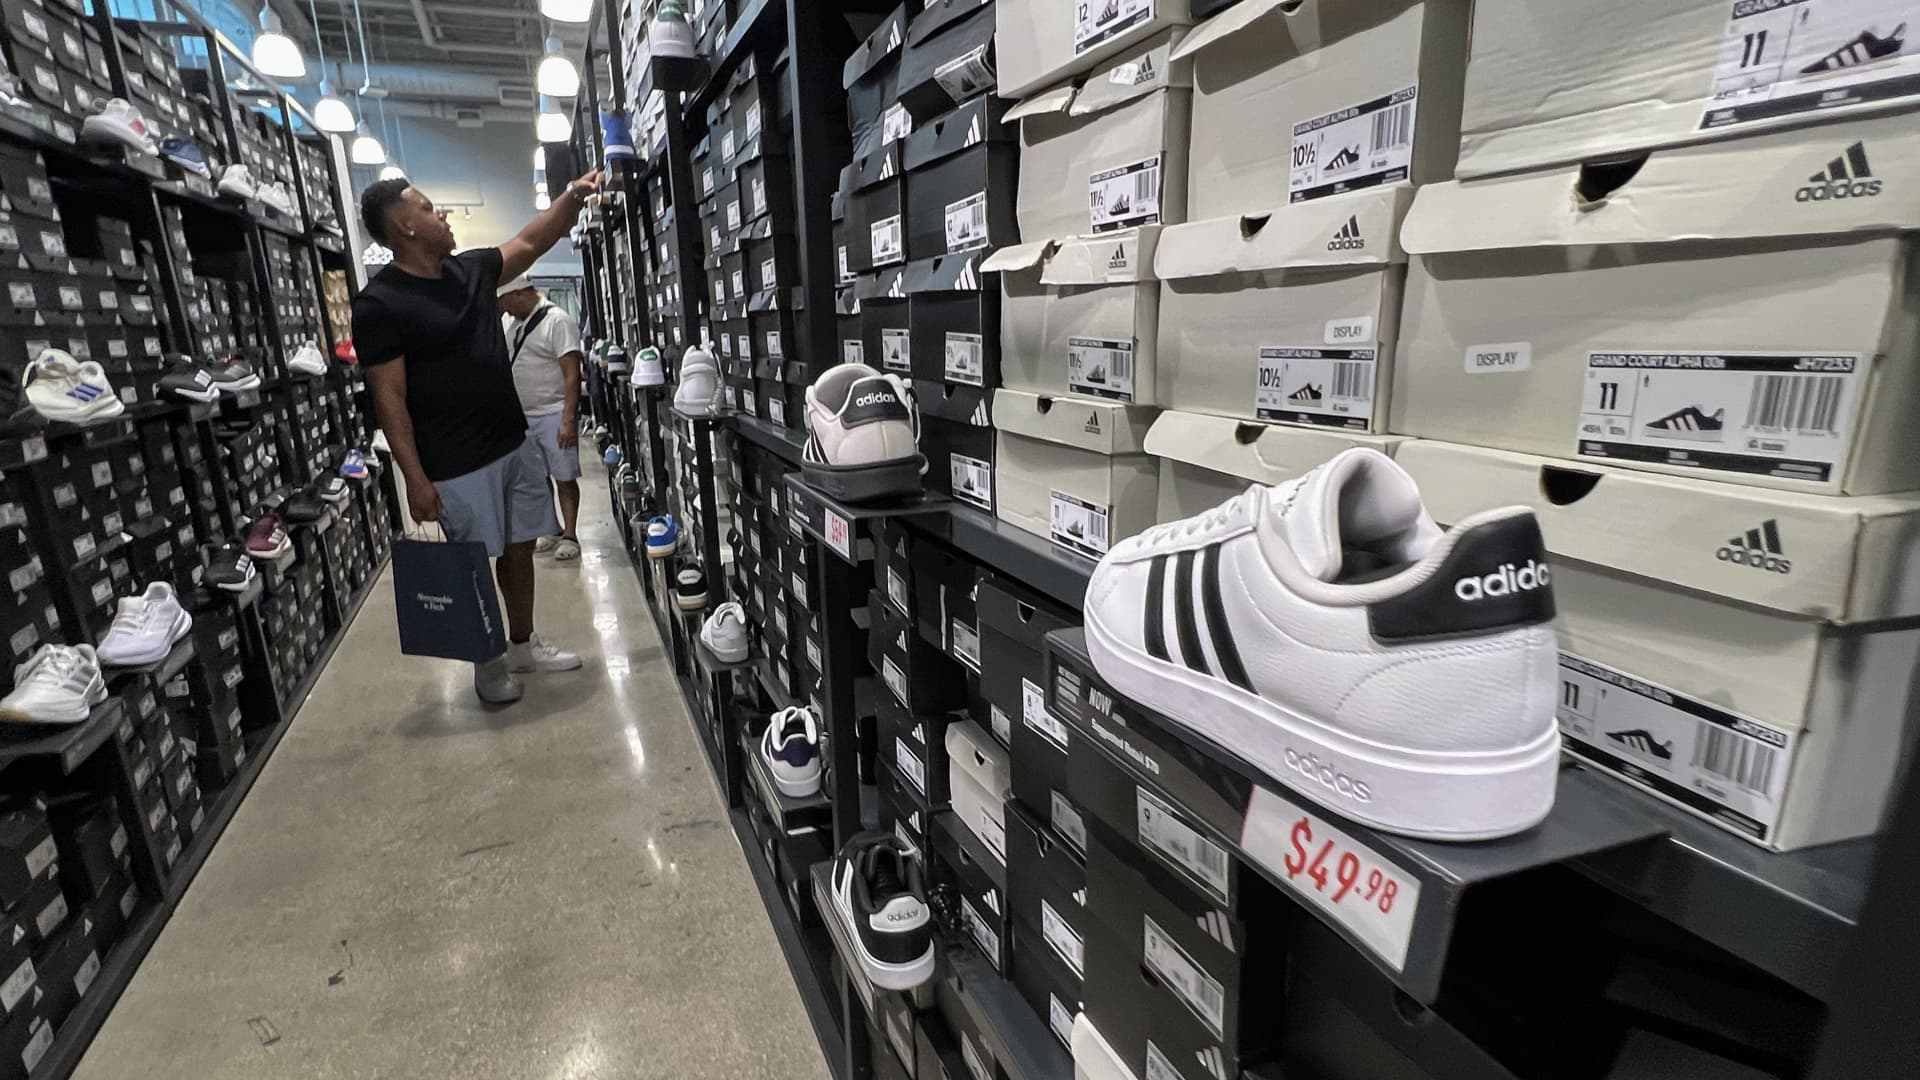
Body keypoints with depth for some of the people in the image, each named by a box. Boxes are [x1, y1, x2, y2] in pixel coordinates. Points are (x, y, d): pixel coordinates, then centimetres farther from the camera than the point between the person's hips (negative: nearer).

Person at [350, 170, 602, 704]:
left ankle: (523, 644, 31)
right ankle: (487, 662, 23)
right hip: (458, 464, -7)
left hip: (515, 444, 7)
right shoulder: (379, 304, -13)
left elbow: (529, 243, 17)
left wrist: (574, 195, 6)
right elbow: (389, 397, -14)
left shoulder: (471, 269, 7)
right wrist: (415, 477, -16)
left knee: (520, 547, 14)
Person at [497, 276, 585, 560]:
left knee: (565, 478, 0)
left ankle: (570, 536, 9)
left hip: (554, 415, -7)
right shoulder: (509, 321, 10)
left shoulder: (557, 321, -12)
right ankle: (552, 531, 26)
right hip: (523, 416, 7)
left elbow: (572, 375, -18)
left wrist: (569, 420, -23)